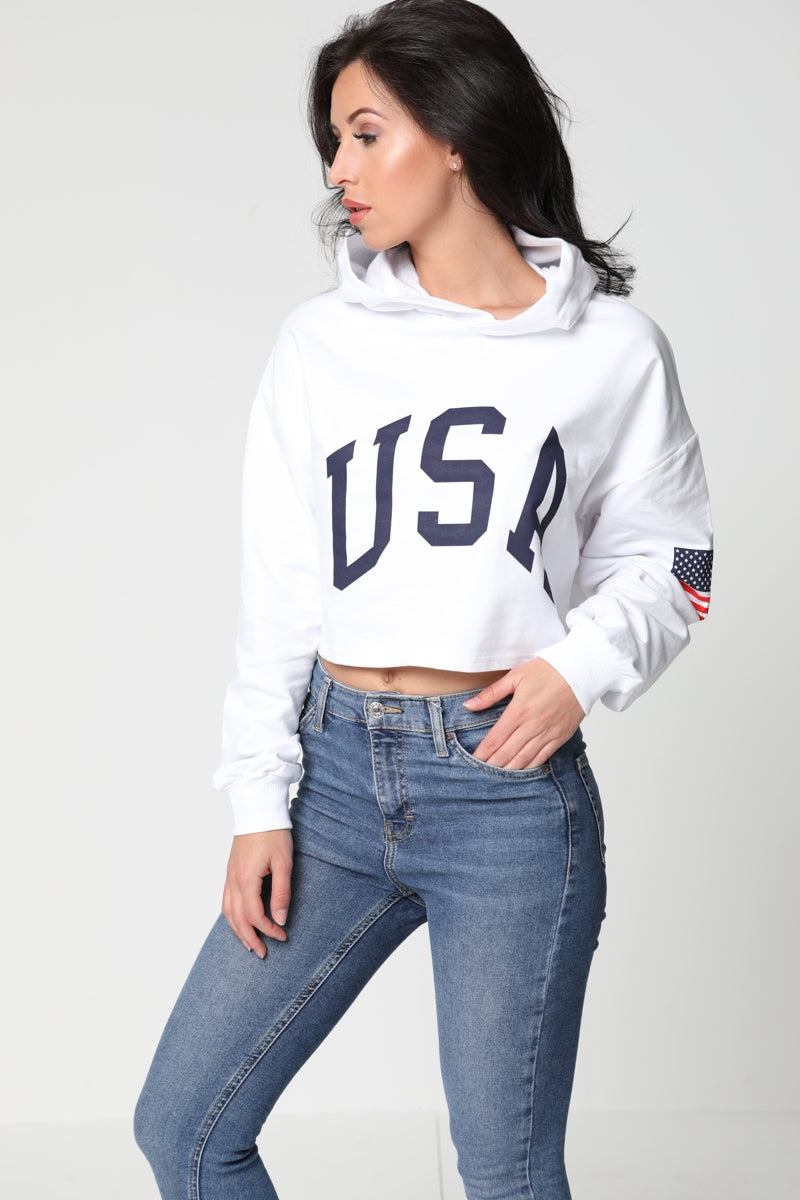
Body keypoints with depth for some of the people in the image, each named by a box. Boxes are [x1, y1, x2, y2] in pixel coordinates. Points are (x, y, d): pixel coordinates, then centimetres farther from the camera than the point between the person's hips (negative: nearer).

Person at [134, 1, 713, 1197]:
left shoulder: (613, 348, 0)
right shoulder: (321, 342, 6)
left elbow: (667, 559, 8)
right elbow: (279, 587, 6)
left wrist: (583, 663, -11)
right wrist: (259, 804, 2)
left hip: (513, 789, -3)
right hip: (341, 774, 3)